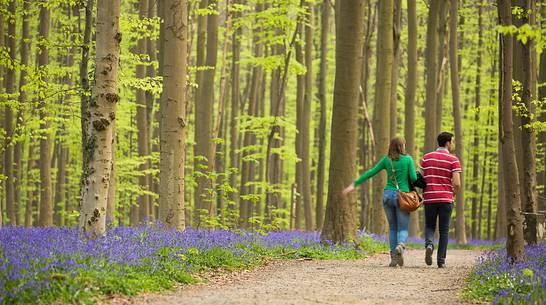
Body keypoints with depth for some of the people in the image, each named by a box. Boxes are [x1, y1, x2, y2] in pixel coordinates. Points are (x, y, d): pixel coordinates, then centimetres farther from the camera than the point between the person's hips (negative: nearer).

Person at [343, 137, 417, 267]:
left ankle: (394, 257, 6)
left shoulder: (386, 160, 6)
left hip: (388, 194, 3)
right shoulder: (408, 159, -1)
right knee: (403, 228, 2)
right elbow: (413, 178, -7)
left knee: (392, 228, 15)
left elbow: (370, 173, 5)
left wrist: (354, 184, 8)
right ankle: (400, 246, -30)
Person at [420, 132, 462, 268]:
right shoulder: (453, 160, -4)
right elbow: (457, 183, -11)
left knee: (429, 227, 14)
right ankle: (441, 260, 6)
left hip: (429, 198, 2)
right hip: (446, 198, -2)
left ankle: (429, 244, -17)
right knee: (444, 230, 9)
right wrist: (454, 195, 9)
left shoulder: (426, 157, 6)